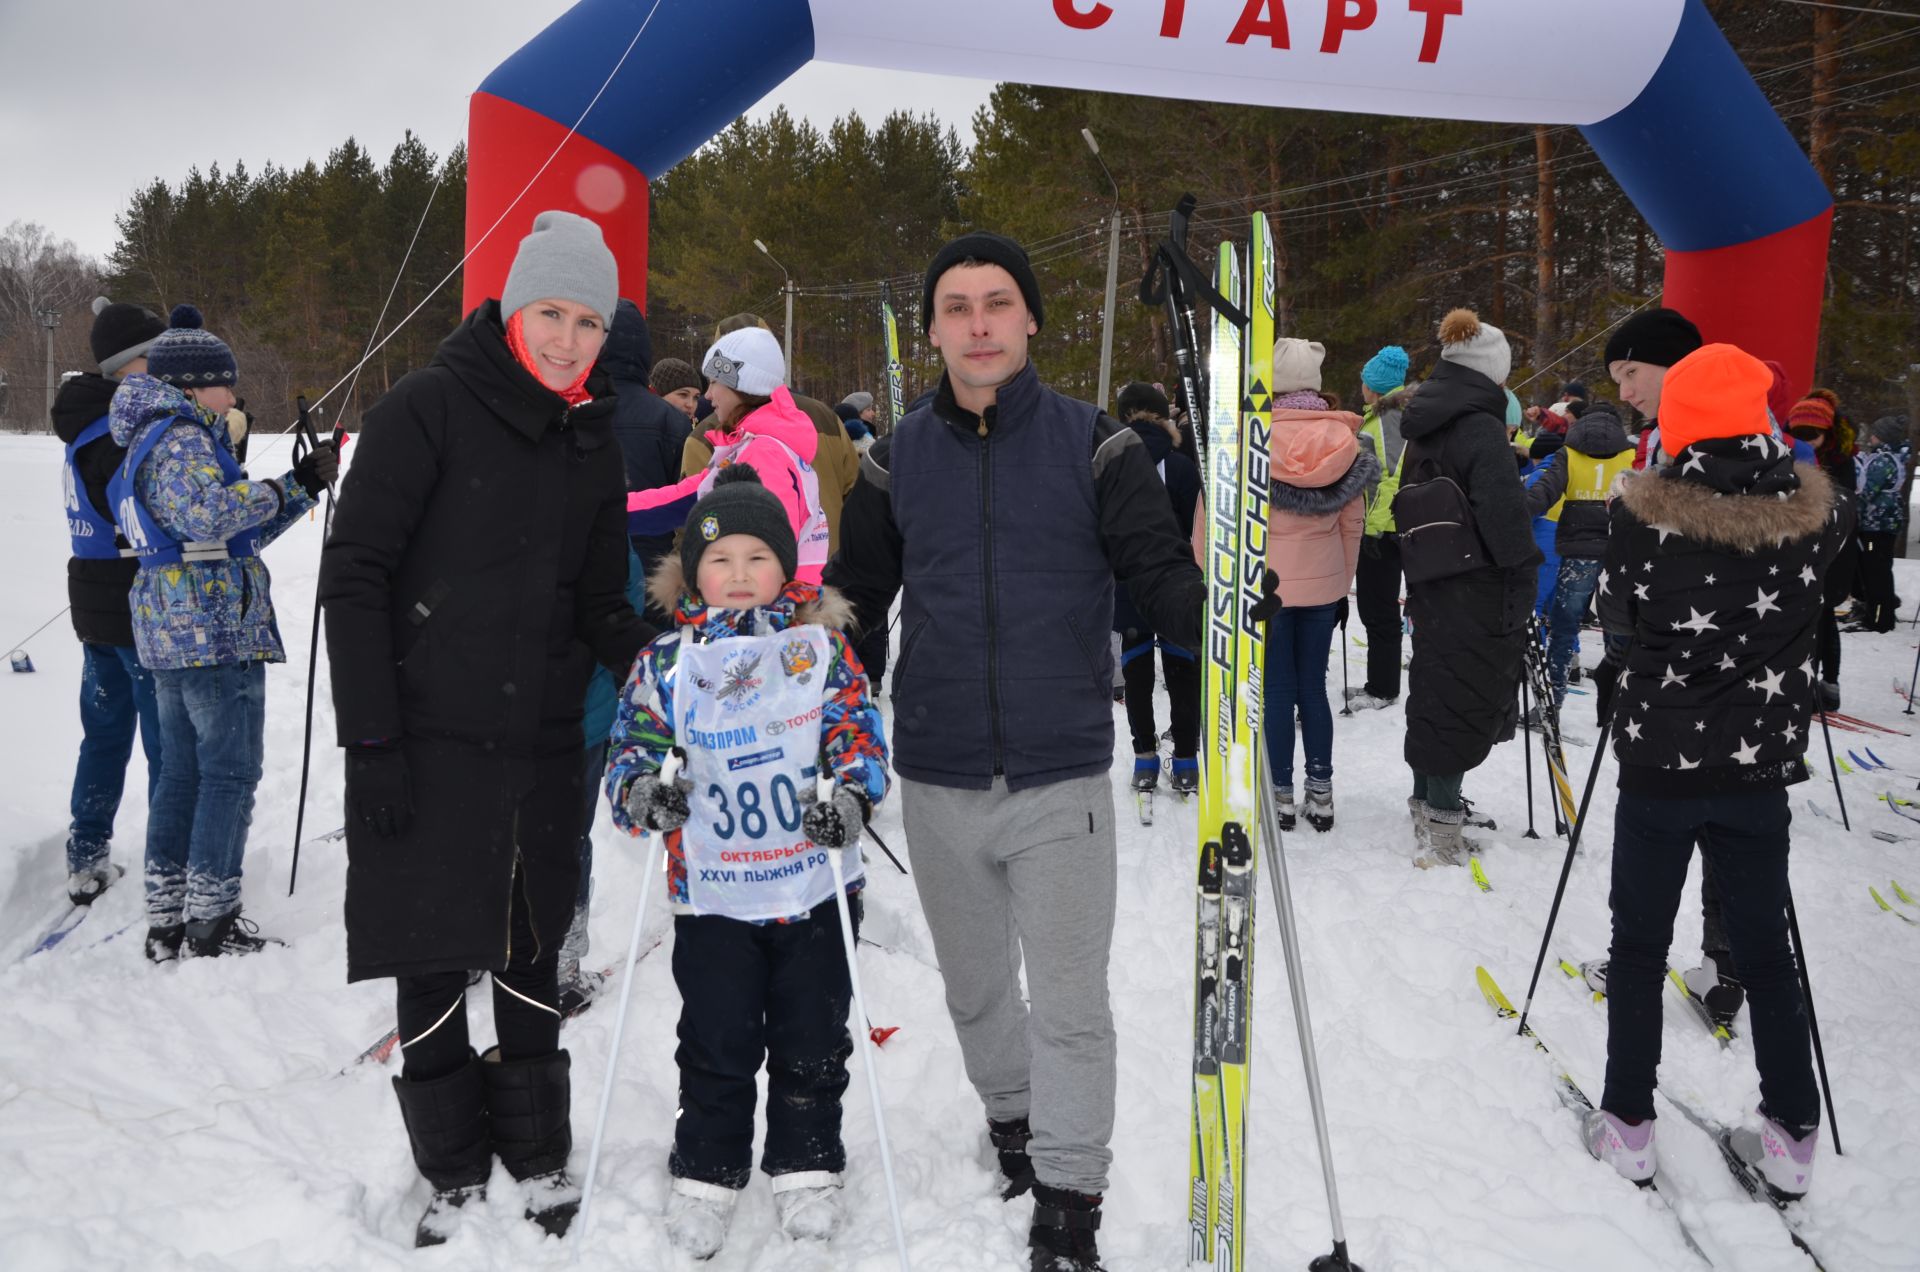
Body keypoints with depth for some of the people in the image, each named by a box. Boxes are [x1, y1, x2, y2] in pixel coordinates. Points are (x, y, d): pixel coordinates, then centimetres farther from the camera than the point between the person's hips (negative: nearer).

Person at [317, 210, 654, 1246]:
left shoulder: (592, 443, 10)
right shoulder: (429, 409, -8)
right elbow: (353, 575, -10)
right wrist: (370, 739, -14)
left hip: (540, 746, 5)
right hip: (425, 743, -5)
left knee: (530, 961, 13)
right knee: (431, 966, 3)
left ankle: (539, 1160, 27)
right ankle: (454, 1176, 19)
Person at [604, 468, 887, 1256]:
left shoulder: (818, 646, -1)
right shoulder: (666, 662, 0)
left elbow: (858, 732, -3)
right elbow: (631, 746, 2)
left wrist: (851, 796, -21)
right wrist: (643, 791, -20)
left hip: (815, 886, 0)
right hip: (712, 895, 0)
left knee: (811, 1041, 11)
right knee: (716, 1045, 7)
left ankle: (806, 1168, 29)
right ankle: (705, 1176, 24)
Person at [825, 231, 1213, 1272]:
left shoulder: (1092, 445, -3)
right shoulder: (900, 459, 4)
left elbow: (1160, 576, -6)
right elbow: (854, 592, 12)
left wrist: (1219, 606, -26)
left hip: (1061, 781, -3)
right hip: (938, 784, 3)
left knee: (1070, 1004, 0)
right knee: (975, 989, 19)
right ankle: (1010, 1118, 43)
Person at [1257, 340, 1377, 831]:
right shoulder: (1344, 438, -1)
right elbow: (1353, 521, 4)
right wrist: (1343, 582, 15)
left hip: (1267, 582, -3)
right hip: (1323, 583, 3)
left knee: (1277, 690, 4)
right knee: (1313, 687, 12)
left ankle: (1280, 794, 10)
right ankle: (1320, 793, 16)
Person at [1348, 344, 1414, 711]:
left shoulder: (1390, 417, -14)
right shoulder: (1379, 416, 17)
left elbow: (1393, 477, -22)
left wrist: (1375, 525, -23)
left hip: (1383, 529, -10)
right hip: (1373, 526, 10)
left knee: (1380, 611, -3)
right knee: (1371, 608, 15)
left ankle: (1383, 690, 4)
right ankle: (1378, 684, 23)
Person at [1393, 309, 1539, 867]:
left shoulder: (1424, 427, 14)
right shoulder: (1480, 426, -15)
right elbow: (1503, 511, -20)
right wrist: (1523, 571, -11)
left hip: (1432, 580, 9)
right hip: (1474, 586, -9)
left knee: (1437, 690, 18)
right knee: (1466, 696, -4)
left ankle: (1427, 805, 28)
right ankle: (1442, 826, -3)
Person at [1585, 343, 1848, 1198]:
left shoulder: (1643, 514, -15)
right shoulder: (1811, 513, -7)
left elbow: (1616, 623, -4)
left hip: (1660, 764, -2)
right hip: (1761, 770, 2)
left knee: (1640, 945, 12)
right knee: (1766, 950, 14)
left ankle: (1629, 1126, 18)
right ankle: (1792, 1138, 21)